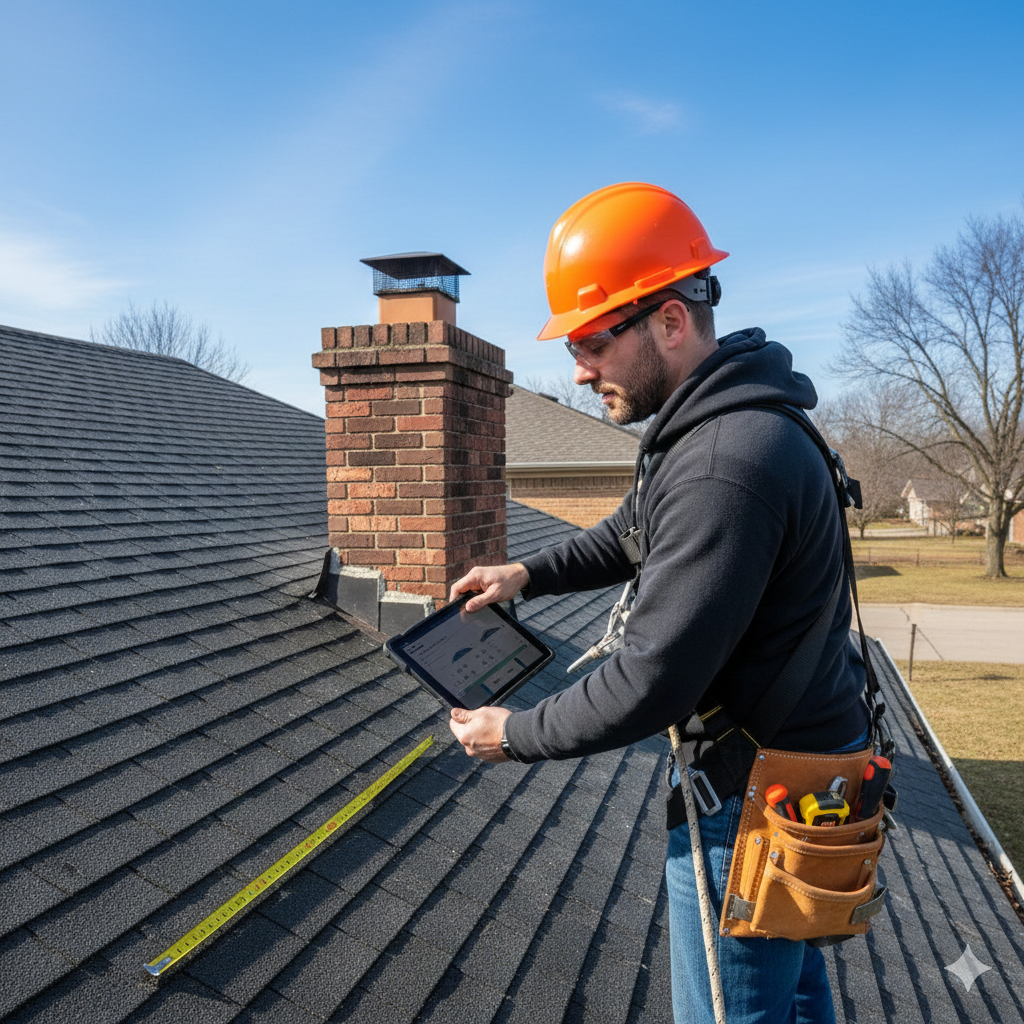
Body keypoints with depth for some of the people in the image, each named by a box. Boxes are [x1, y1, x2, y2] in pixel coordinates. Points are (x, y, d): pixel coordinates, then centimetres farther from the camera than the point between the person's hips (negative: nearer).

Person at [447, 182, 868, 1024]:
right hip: (798, 748, 10)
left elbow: (651, 685, -28)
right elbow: (636, 532, 18)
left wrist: (516, 735, -13)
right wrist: (530, 573, 7)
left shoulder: (724, 466, -31)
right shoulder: (716, 419, 3)